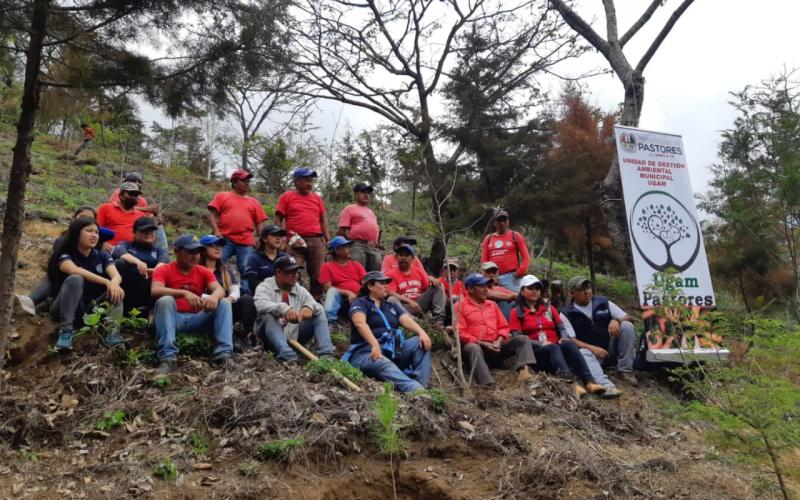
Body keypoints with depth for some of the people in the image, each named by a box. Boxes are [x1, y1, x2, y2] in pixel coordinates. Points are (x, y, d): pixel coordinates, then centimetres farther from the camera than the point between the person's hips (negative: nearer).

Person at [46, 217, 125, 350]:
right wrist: (106, 282, -36)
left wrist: (113, 283, -35)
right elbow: (75, 270, -25)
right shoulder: (64, 255, -3)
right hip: (64, 309, -3)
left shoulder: (102, 256, 8)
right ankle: (65, 330, -35)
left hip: (93, 309, 3)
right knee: (75, 279, -29)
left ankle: (112, 332, -39)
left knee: (116, 289, -21)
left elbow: (116, 275, -10)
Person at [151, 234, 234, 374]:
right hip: (173, 319, -3)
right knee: (165, 301, -32)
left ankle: (222, 353, -31)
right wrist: (184, 293, -36)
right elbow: (155, 291, -20)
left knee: (224, 304, -17)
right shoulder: (163, 270, 0)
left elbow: (220, 289, -6)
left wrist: (215, 296, -33)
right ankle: (168, 358, -40)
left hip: (197, 319, 3)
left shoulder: (204, 272, 10)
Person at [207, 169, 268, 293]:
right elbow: (212, 214, 5)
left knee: (246, 270, -4)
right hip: (225, 240, -1)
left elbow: (260, 223, 15)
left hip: (246, 242, 2)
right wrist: (216, 231, -10)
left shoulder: (253, 202, 18)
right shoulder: (222, 196, 12)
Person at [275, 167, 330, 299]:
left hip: (317, 241, 3)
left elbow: (323, 219, 18)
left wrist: (328, 239, 9)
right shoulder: (286, 197, 7)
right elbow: (278, 220, 4)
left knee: (318, 275, 3)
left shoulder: (317, 198, 17)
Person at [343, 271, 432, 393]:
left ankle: (421, 386, -31)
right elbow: (360, 323, -17)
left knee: (422, 343, -15)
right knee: (384, 365, -37)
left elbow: (407, 320, 4)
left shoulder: (392, 305, 22)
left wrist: (422, 332, -19)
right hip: (367, 351, -6)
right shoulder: (360, 303, 5)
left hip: (393, 349, 6)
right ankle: (416, 390, -62)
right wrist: (375, 345, -34)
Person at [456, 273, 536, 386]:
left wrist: (499, 341, -5)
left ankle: (524, 370, -37)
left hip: (495, 347, 6)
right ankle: (488, 384, -53)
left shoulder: (492, 304, 20)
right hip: (475, 346, -5)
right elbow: (460, 333, -9)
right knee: (473, 348, -39)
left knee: (523, 339, -11)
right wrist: (482, 343, -15)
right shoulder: (460, 305, 0)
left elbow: (504, 326, 16)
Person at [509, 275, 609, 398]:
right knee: (553, 348, -35)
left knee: (569, 344, -29)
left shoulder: (549, 308, 22)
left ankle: (589, 382, -47)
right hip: (536, 352, -3)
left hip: (556, 347, 4)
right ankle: (569, 384, -59)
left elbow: (561, 326, 13)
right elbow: (518, 337, -4)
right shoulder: (517, 312, 8)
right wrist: (540, 344, -17)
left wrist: (565, 337, -9)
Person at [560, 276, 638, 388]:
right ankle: (606, 385, -59)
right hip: (590, 350, -3)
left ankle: (625, 371, -15)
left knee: (627, 326, -18)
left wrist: (616, 320, -18)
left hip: (612, 350, 3)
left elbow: (627, 318, 6)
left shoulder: (603, 302, 7)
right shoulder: (566, 313, -1)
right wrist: (592, 348, -22)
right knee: (583, 353, -37)